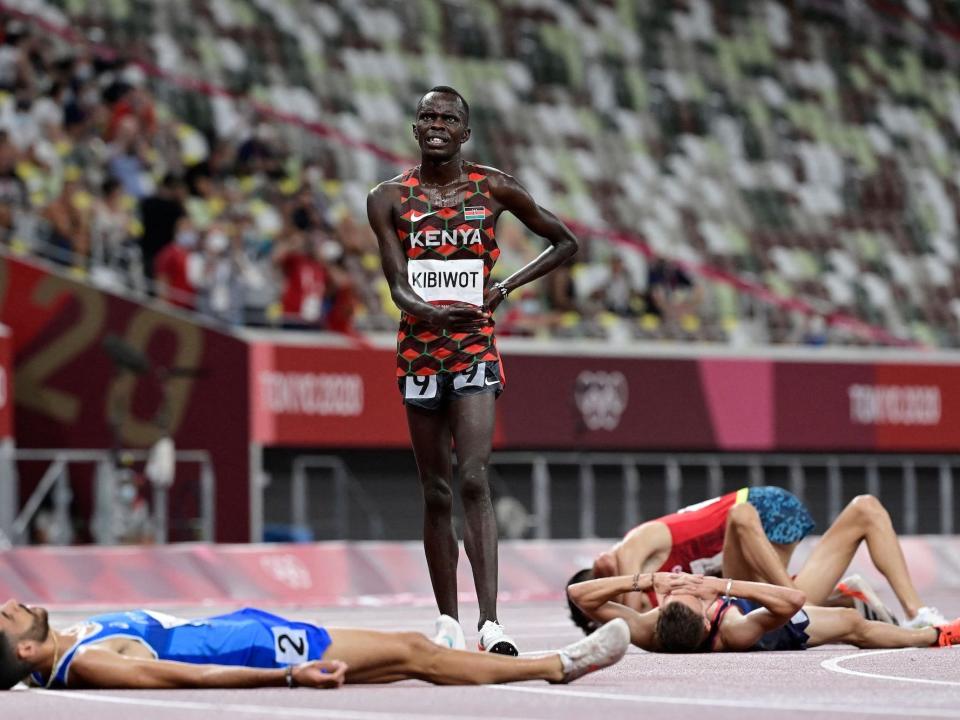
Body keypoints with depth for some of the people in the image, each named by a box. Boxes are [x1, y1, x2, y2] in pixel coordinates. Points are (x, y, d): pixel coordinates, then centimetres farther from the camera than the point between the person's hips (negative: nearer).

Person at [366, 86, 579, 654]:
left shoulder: (494, 189, 2)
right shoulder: (390, 199, 3)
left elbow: (566, 243, 12)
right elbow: (397, 283, -7)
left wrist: (506, 288, 0)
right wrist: (431, 312, -30)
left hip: (475, 350, -2)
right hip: (419, 351, 2)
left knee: (474, 481, -17)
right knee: (437, 493, 6)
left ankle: (491, 621, -25)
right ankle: (449, 624, 15)